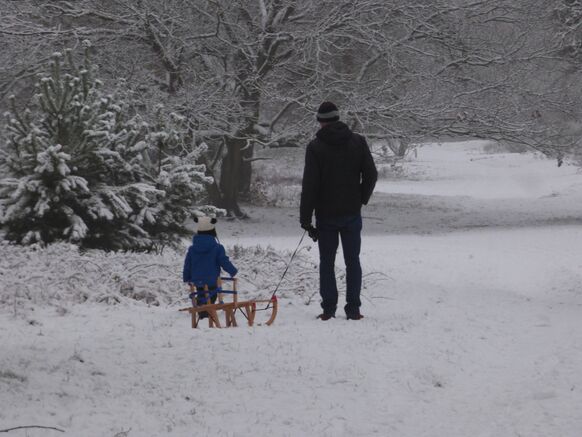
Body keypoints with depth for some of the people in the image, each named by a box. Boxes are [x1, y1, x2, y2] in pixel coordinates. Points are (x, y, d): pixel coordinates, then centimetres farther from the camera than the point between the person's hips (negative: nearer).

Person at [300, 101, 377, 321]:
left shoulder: (315, 147, -8)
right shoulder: (358, 142, -1)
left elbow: (309, 185, -10)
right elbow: (371, 175, 0)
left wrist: (305, 218, -7)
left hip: (326, 215, -2)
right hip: (352, 213, 2)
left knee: (327, 262, 8)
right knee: (352, 261, 9)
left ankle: (329, 308, 4)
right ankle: (353, 309, 5)